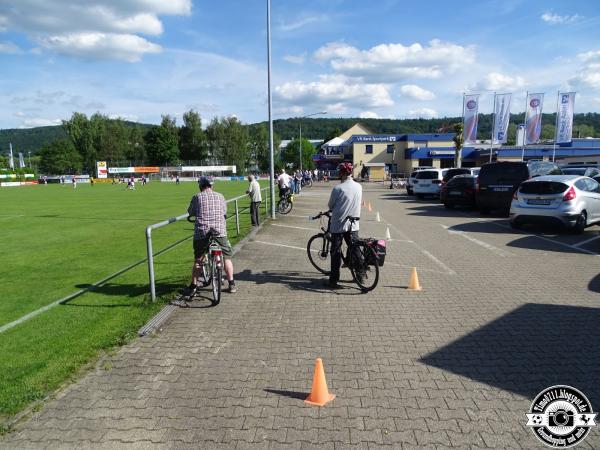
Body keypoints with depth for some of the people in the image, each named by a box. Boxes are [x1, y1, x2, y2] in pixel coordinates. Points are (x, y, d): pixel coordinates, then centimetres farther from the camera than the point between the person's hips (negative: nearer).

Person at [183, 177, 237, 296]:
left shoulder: (197, 197, 4)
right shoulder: (220, 196, 9)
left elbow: (190, 212, 13)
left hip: (201, 232, -1)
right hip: (220, 231, 1)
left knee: (198, 260, 10)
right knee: (227, 257, 12)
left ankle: (193, 287, 14)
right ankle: (231, 285, 13)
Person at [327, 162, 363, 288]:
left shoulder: (338, 188, -15)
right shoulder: (359, 187, 1)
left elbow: (330, 205, -4)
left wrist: (332, 209, 18)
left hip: (338, 224, -4)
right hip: (353, 225, 4)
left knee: (336, 252, 3)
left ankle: (334, 280, 6)